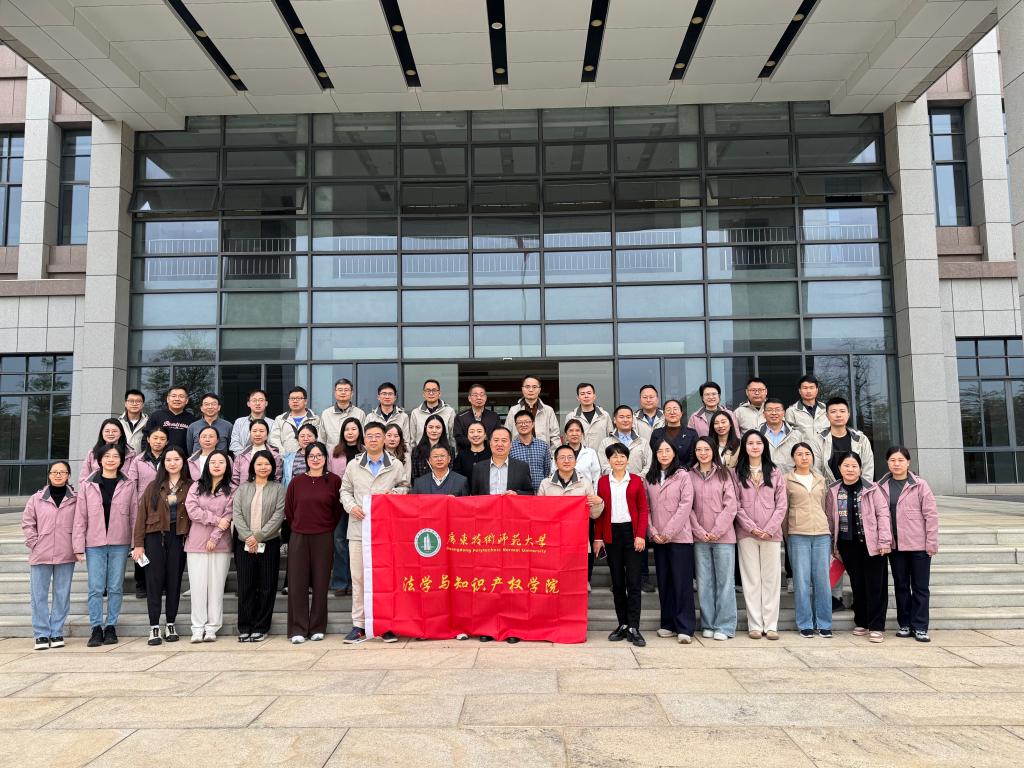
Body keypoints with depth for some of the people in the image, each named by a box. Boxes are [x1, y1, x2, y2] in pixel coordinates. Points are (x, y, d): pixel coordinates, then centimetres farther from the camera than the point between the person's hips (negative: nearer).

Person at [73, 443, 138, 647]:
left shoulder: (128, 485, 4)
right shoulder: (87, 485, 4)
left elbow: (135, 515, 4)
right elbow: (80, 517, 3)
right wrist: (78, 546, -1)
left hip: (119, 543, 0)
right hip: (94, 543, 0)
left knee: (116, 587, 5)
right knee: (95, 588, 0)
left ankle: (111, 627, 15)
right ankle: (96, 628, 9)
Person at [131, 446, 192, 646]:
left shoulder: (191, 486, 3)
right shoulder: (153, 486, 6)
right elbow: (142, 514, 4)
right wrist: (138, 543, -1)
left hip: (178, 537, 0)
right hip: (155, 536, 1)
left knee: (174, 581, 6)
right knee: (155, 581, 1)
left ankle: (171, 625, 15)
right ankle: (154, 627, 6)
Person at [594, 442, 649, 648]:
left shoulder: (636, 481, 3)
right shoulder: (603, 481, 7)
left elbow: (643, 509, 2)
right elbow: (600, 511, 7)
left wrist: (641, 535, -8)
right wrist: (597, 538, 2)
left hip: (632, 532, -2)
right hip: (611, 534, 2)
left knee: (633, 581, -4)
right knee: (617, 582, 7)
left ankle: (633, 628, -1)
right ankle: (622, 624, 16)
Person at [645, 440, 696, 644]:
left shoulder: (682, 476, -2)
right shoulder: (650, 479, 11)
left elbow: (685, 506, -9)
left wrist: (668, 532, -12)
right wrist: (653, 532, -5)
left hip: (680, 537, -4)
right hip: (658, 539, 4)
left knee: (682, 582, -2)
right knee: (664, 582, 9)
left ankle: (685, 628, 3)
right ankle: (668, 624, 18)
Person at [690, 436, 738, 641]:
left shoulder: (724, 474, 4)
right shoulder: (690, 476, 7)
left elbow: (730, 505, -2)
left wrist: (717, 530, -9)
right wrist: (700, 531, -7)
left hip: (723, 536, -1)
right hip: (699, 537, 1)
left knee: (725, 581, 1)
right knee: (704, 582, 5)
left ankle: (725, 626, 8)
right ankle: (708, 624, 15)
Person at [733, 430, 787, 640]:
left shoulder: (775, 472, 8)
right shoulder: (737, 473, 5)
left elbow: (781, 505, 3)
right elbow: (736, 505, 0)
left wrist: (770, 529, -9)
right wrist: (752, 528, -10)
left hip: (771, 533, 1)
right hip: (746, 533, -1)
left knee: (771, 579, 3)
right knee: (751, 579, 2)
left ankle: (771, 625, 9)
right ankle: (755, 625, 7)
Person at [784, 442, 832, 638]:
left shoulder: (820, 480, 15)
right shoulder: (787, 480, 4)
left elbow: (825, 506, 20)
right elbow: (783, 509, 6)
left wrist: (830, 529, 14)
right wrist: (786, 534, 2)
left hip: (822, 534, 3)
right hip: (797, 535, -3)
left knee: (822, 579, 3)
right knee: (802, 580, -1)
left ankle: (824, 624, 12)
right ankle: (805, 624, 7)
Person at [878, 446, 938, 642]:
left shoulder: (919, 485, -4)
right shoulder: (881, 486, 4)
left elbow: (931, 514, -5)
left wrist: (931, 543, -8)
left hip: (918, 545, -3)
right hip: (895, 545, 3)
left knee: (920, 586, 4)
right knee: (901, 585, 11)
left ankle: (920, 627, 11)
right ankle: (905, 624, 21)